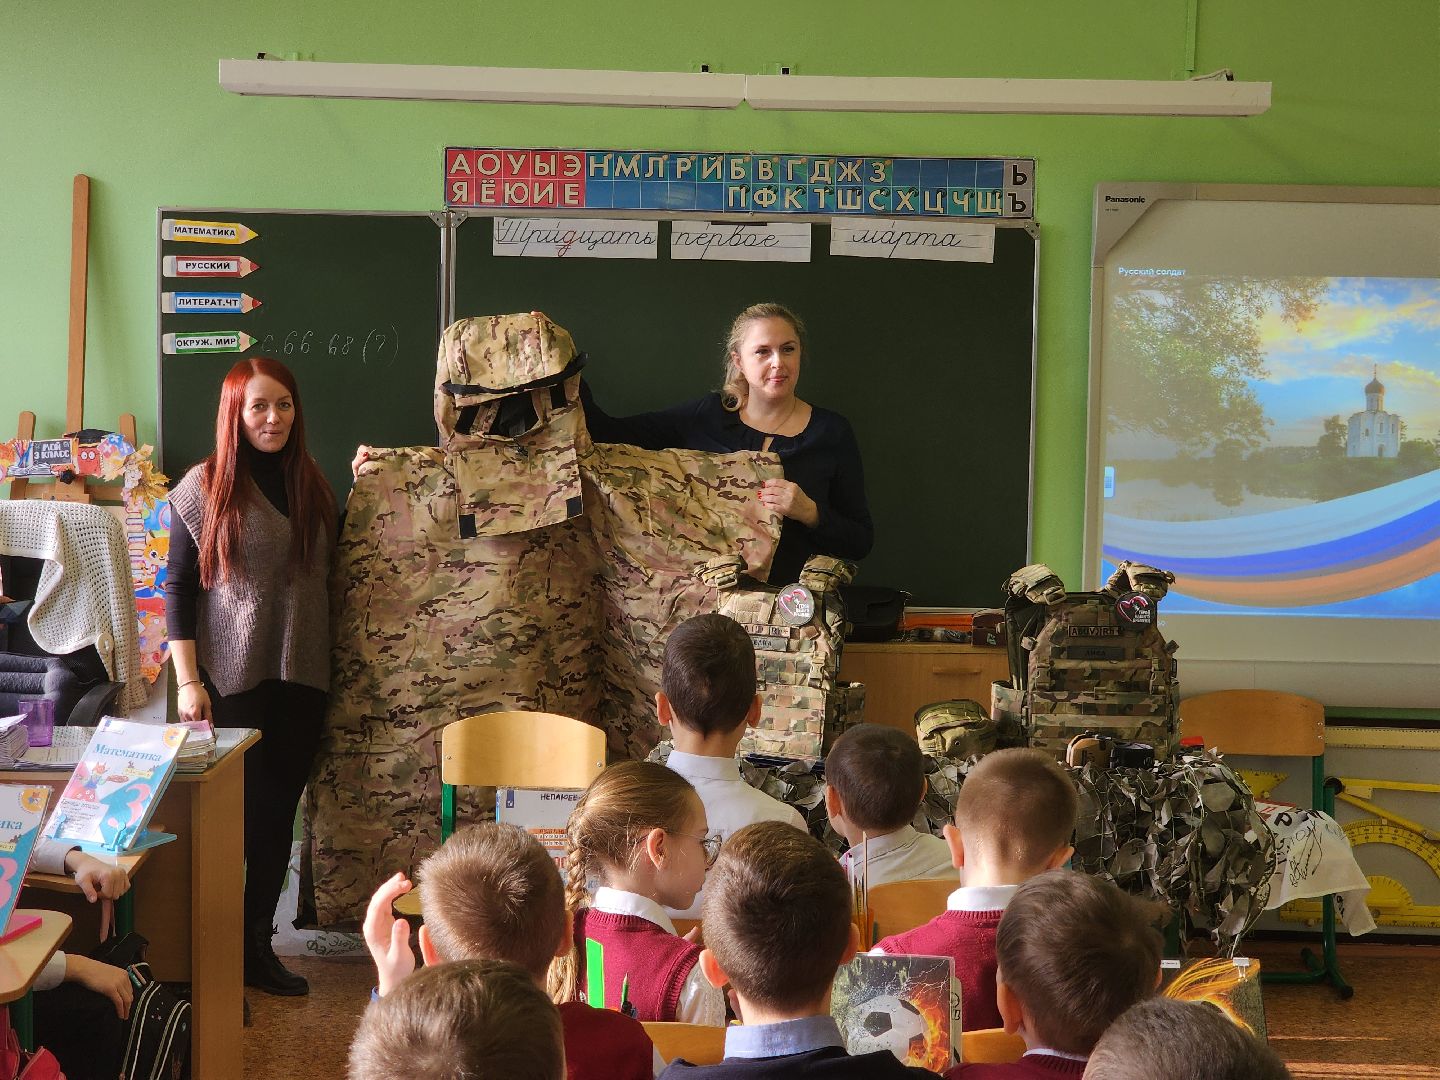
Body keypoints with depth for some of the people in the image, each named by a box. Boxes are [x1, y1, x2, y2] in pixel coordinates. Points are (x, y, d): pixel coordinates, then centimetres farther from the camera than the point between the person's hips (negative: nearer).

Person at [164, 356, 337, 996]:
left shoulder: (310, 485, 9)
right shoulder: (204, 487, -4)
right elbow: (178, 588, -4)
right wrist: (188, 681, -10)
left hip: (299, 678, 4)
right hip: (229, 679, -4)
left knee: (278, 812, 7)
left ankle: (257, 945, 18)